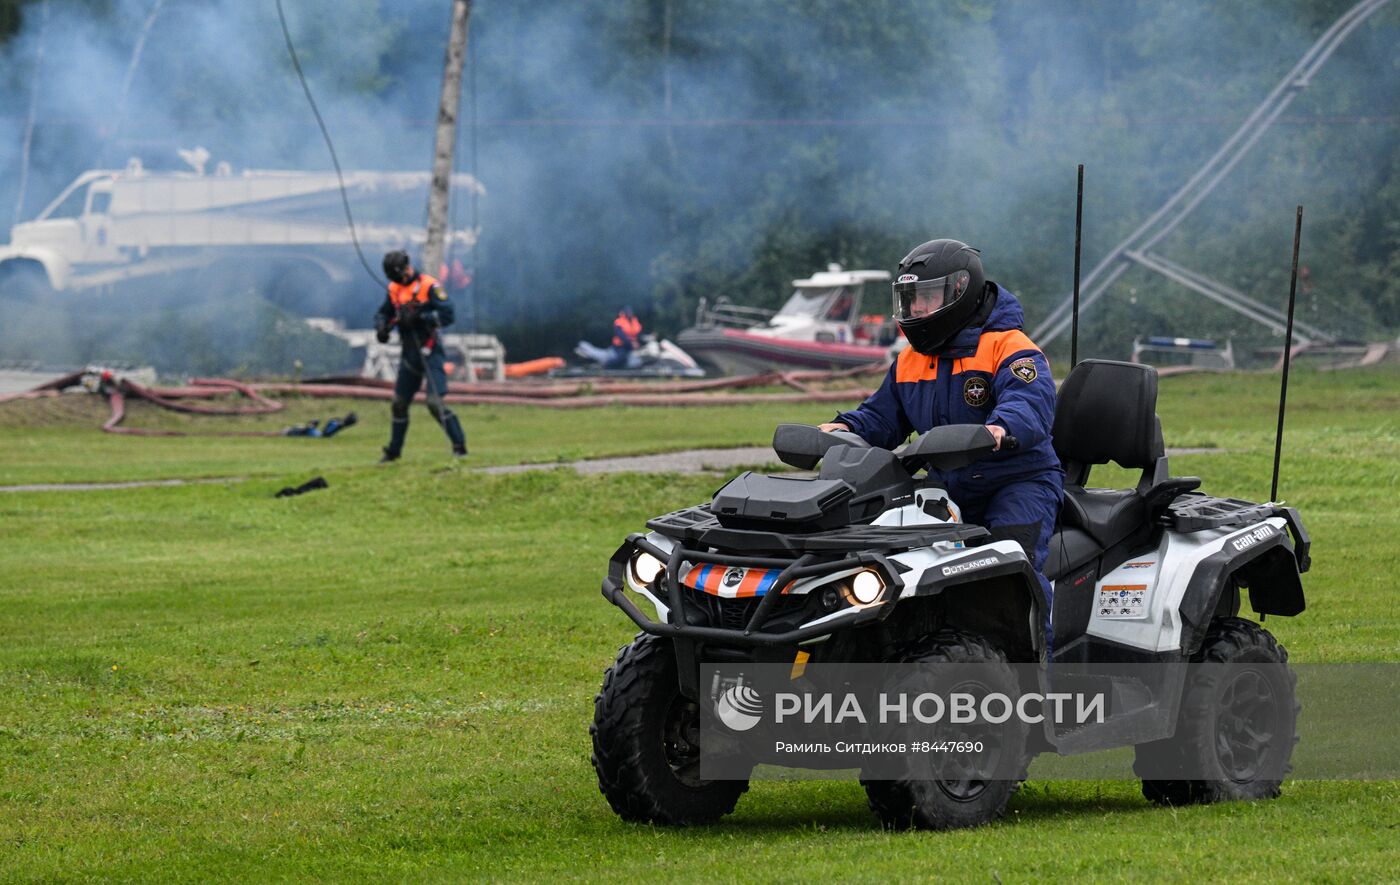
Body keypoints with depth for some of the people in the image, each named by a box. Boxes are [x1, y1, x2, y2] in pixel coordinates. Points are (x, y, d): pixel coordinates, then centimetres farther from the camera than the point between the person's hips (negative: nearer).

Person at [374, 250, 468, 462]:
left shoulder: (429, 286, -13)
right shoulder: (394, 289, 7)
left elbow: (447, 315, -19)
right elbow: (383, 313, 18)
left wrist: (419, 317, -28)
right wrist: (381, 328, -4)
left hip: (430, 353, -7)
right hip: (409, 353, 7)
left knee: (435, 402, -17)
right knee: (399, 403, 15)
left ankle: (459, 446, -12)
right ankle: (394, 450, 29)